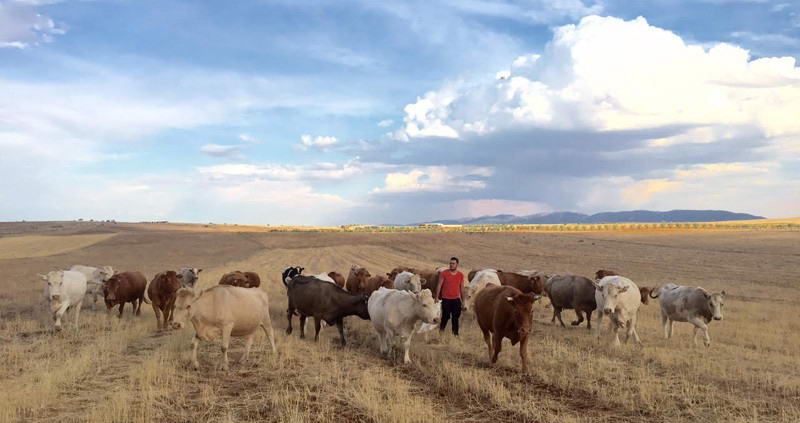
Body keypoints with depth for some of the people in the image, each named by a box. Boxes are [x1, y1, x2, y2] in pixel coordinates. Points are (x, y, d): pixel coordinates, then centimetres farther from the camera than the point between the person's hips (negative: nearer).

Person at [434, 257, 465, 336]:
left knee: (456, 317, 5)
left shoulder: (461, 275, 4)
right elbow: (439, 285, -2)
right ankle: (441, 329, 21)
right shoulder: (444, 273, -4)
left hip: (456, 299, 2)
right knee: (446, 316, 0)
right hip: (446, 299, -2)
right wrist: (437, 297, -5)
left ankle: (455, 333, 14)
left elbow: (462, 287, 11)